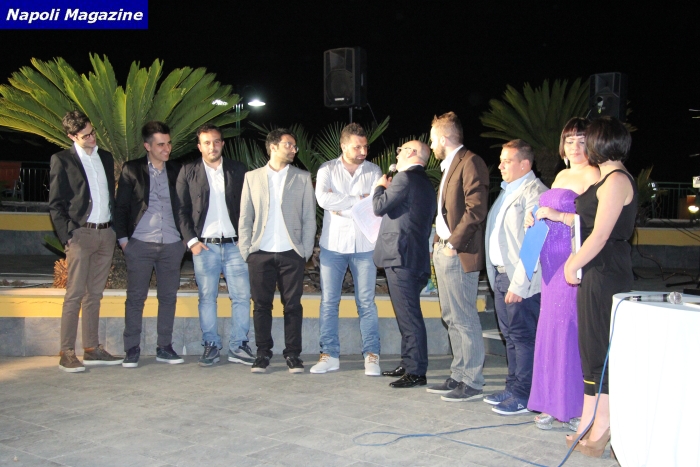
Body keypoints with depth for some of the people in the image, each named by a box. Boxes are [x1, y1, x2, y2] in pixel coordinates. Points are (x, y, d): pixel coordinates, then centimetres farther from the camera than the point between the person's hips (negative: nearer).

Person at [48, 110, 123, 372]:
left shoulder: (106, 158, 15)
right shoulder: (62, 160, 0)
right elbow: (55, 204, -2)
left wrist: (116, 229, 8)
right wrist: (67, 236, -12)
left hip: (106, 233, 5)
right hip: (81, 234, -5)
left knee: (95, 294, 9)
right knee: (75, 295, -5)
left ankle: (92, 349, 15)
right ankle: (67, 353, 0)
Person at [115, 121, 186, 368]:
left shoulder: (177, 171, 9)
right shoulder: (131, 170, 3)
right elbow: (121, 207, 4)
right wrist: (123, 239, -2)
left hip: (172, 244, 2)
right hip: (140, 244, -2)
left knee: (168, 297, 6)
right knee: (135, 297, 0)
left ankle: (164, 347, 15)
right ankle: (132, 349, 9)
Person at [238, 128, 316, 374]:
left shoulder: (303, 178, 9)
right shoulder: (252, 177, 10)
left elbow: (309, 217, 6)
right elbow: (245, 218, 9)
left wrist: (306, 250, -3)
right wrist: (246, 250, 1)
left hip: (292, 253, 0)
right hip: (260, 253, 1)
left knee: (292, 305, 1)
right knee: (261, 305, 3)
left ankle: (293, 354, 11)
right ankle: (263, 353, 14)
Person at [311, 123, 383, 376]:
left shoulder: (374, 171, 4)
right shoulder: (327, 169, 4)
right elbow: (323, 198, -15)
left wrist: (340, 206, -10)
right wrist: (358, 199, -12)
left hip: (364, 245, -1)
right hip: (333, 244, 1)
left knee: (366, 302, 3)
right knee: (328, 302, 4)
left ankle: (371, 355, 11)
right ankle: (330, 355, 14)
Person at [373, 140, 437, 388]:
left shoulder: (406, 177, -12)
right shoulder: (425, 182, 19)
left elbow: (379, 207, -14)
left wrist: (380, 187, 5)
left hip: (401, 256, -10)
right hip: (416, 256, 10)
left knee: (409, 316, -7)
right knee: (408, 315, 16)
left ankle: (416, 372, -4)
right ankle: (409, 365, 24)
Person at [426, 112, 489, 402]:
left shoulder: (470, 163, -11)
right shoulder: (449, 166, 19)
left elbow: (476, 209, -20)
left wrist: (453, 243, -18)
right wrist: (439, 242, 12)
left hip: (459, 254, -10)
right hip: (443, 250, 10)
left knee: (464, 319, -4)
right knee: (451, 317, 14)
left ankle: (472, 383, 4)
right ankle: (458, 375, 23)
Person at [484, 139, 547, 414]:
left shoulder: (535, 192, -14)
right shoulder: (507, 191, 17)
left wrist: (518, 285, -22)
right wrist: (498, 278, 14)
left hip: (521, 282, -9)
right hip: (501, 275, 9)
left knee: (523, 337, -2)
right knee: (510, 336, 16)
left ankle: (524, 397, 7)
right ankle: (513, 388, 26)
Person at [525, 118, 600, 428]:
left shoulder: (593, 175, -7)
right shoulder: (561, 175, 19)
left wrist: (558, 215, -20)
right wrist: (537, 219, 9)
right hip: (553, 263, 8)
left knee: (570, 329, -6)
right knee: (550, 330, 9)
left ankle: (577, 406, 5)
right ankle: (553, 403, 17)